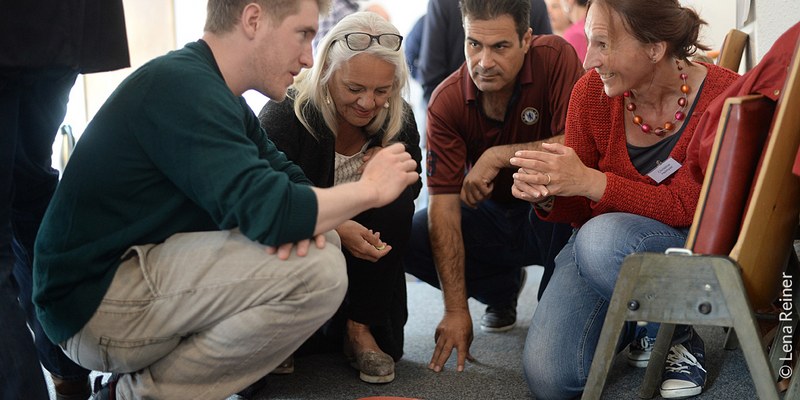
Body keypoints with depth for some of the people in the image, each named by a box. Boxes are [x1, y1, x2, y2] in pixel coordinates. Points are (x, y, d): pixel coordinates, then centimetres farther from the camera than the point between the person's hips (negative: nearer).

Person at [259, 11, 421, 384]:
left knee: (396, 202, -25)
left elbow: (413, 187, 3)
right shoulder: (284, 114, -22)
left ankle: (360, 328, -14)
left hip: (359, 247, 4)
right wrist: (335, 228, -39)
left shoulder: (398, 119, -8)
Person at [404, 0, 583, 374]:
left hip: (552, 214, -3)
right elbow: (443, 205, -22)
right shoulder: (446, 101, -18)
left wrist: (499, 155, -32)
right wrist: (456, 310, -27)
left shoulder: (555, 57, -22)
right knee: (406, 237, -19)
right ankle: (503, 288, 11)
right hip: (492, 213, 3)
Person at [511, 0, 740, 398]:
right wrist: (546, 196, -26)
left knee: (604, 236, -37)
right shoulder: (591, 91, -9)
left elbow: (686, 205, -25)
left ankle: (677, 337, -7)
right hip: (595, 242, 4)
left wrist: (590, 181, -37)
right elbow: (579, 209, -1)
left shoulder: (724, 96, -19)